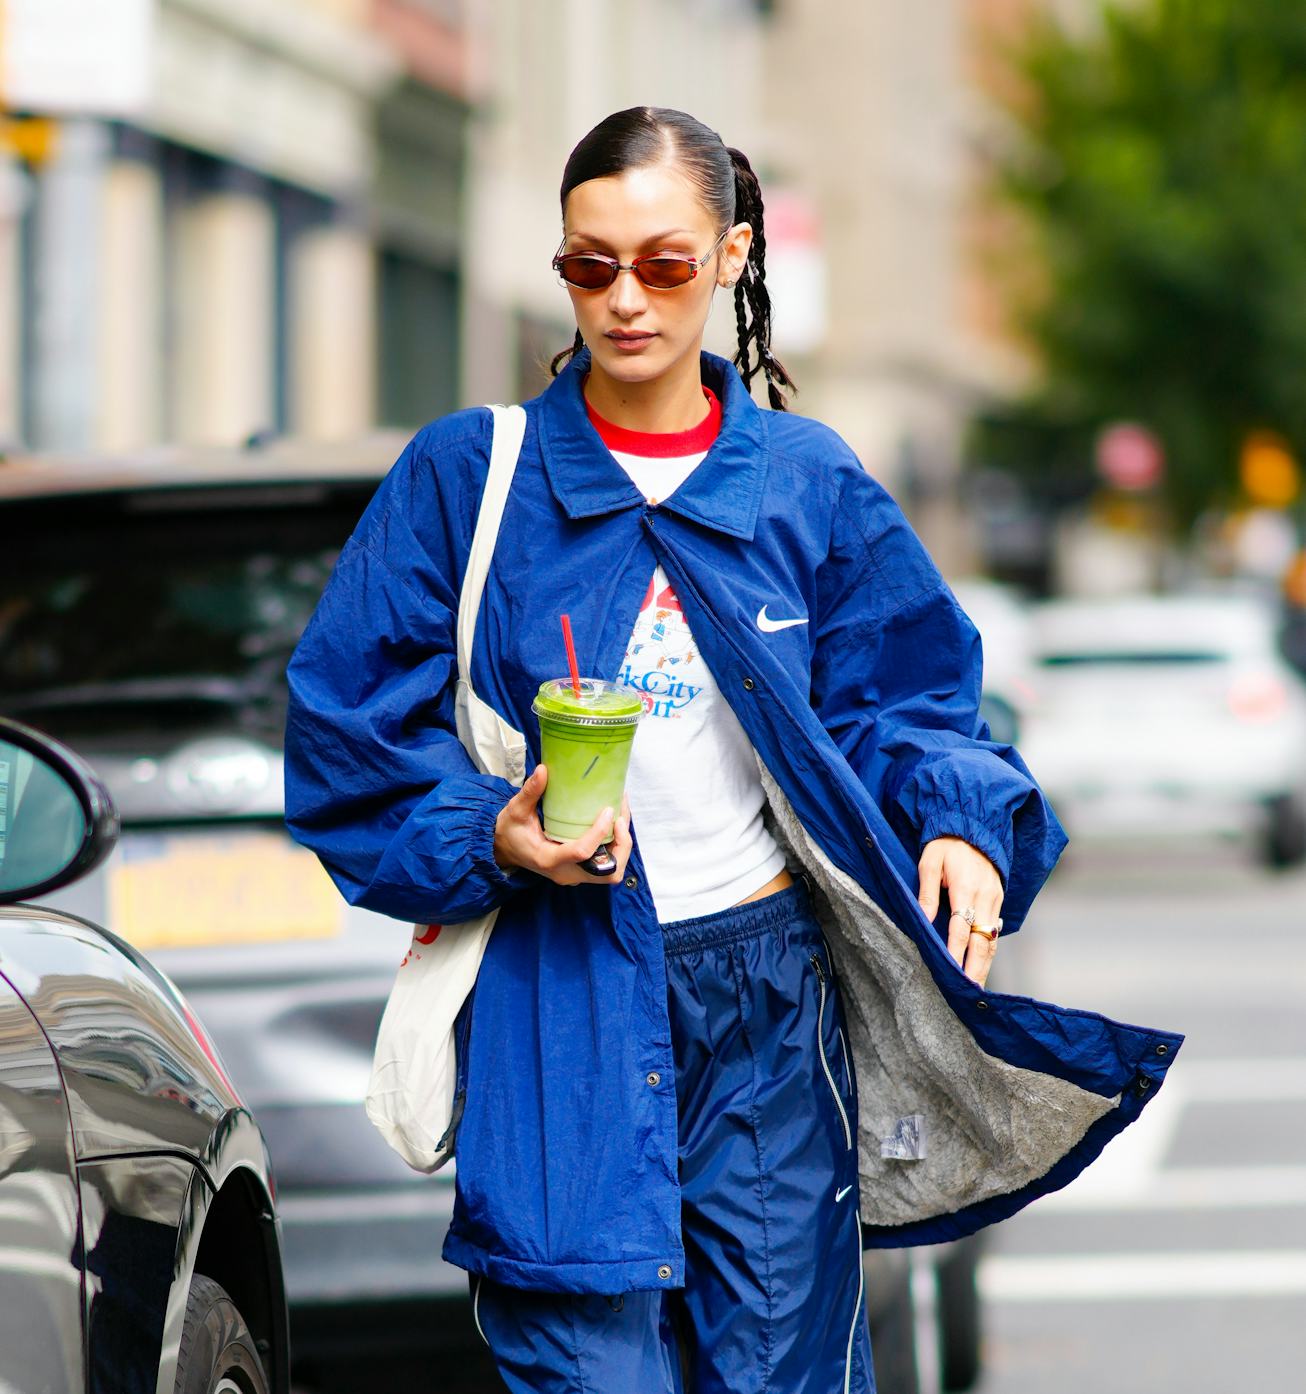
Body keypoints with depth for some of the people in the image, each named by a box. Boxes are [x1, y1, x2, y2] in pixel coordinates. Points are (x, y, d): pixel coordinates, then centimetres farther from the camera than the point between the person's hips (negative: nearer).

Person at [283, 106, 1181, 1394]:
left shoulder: (807, 483, 7)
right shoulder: (469, 475, 1)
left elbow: (899, 703, 9)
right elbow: (352, 722, 1)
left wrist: (957, 821, -11)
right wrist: (495, 838, -15)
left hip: (772, 998, 2)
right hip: (561, 1004, -2)